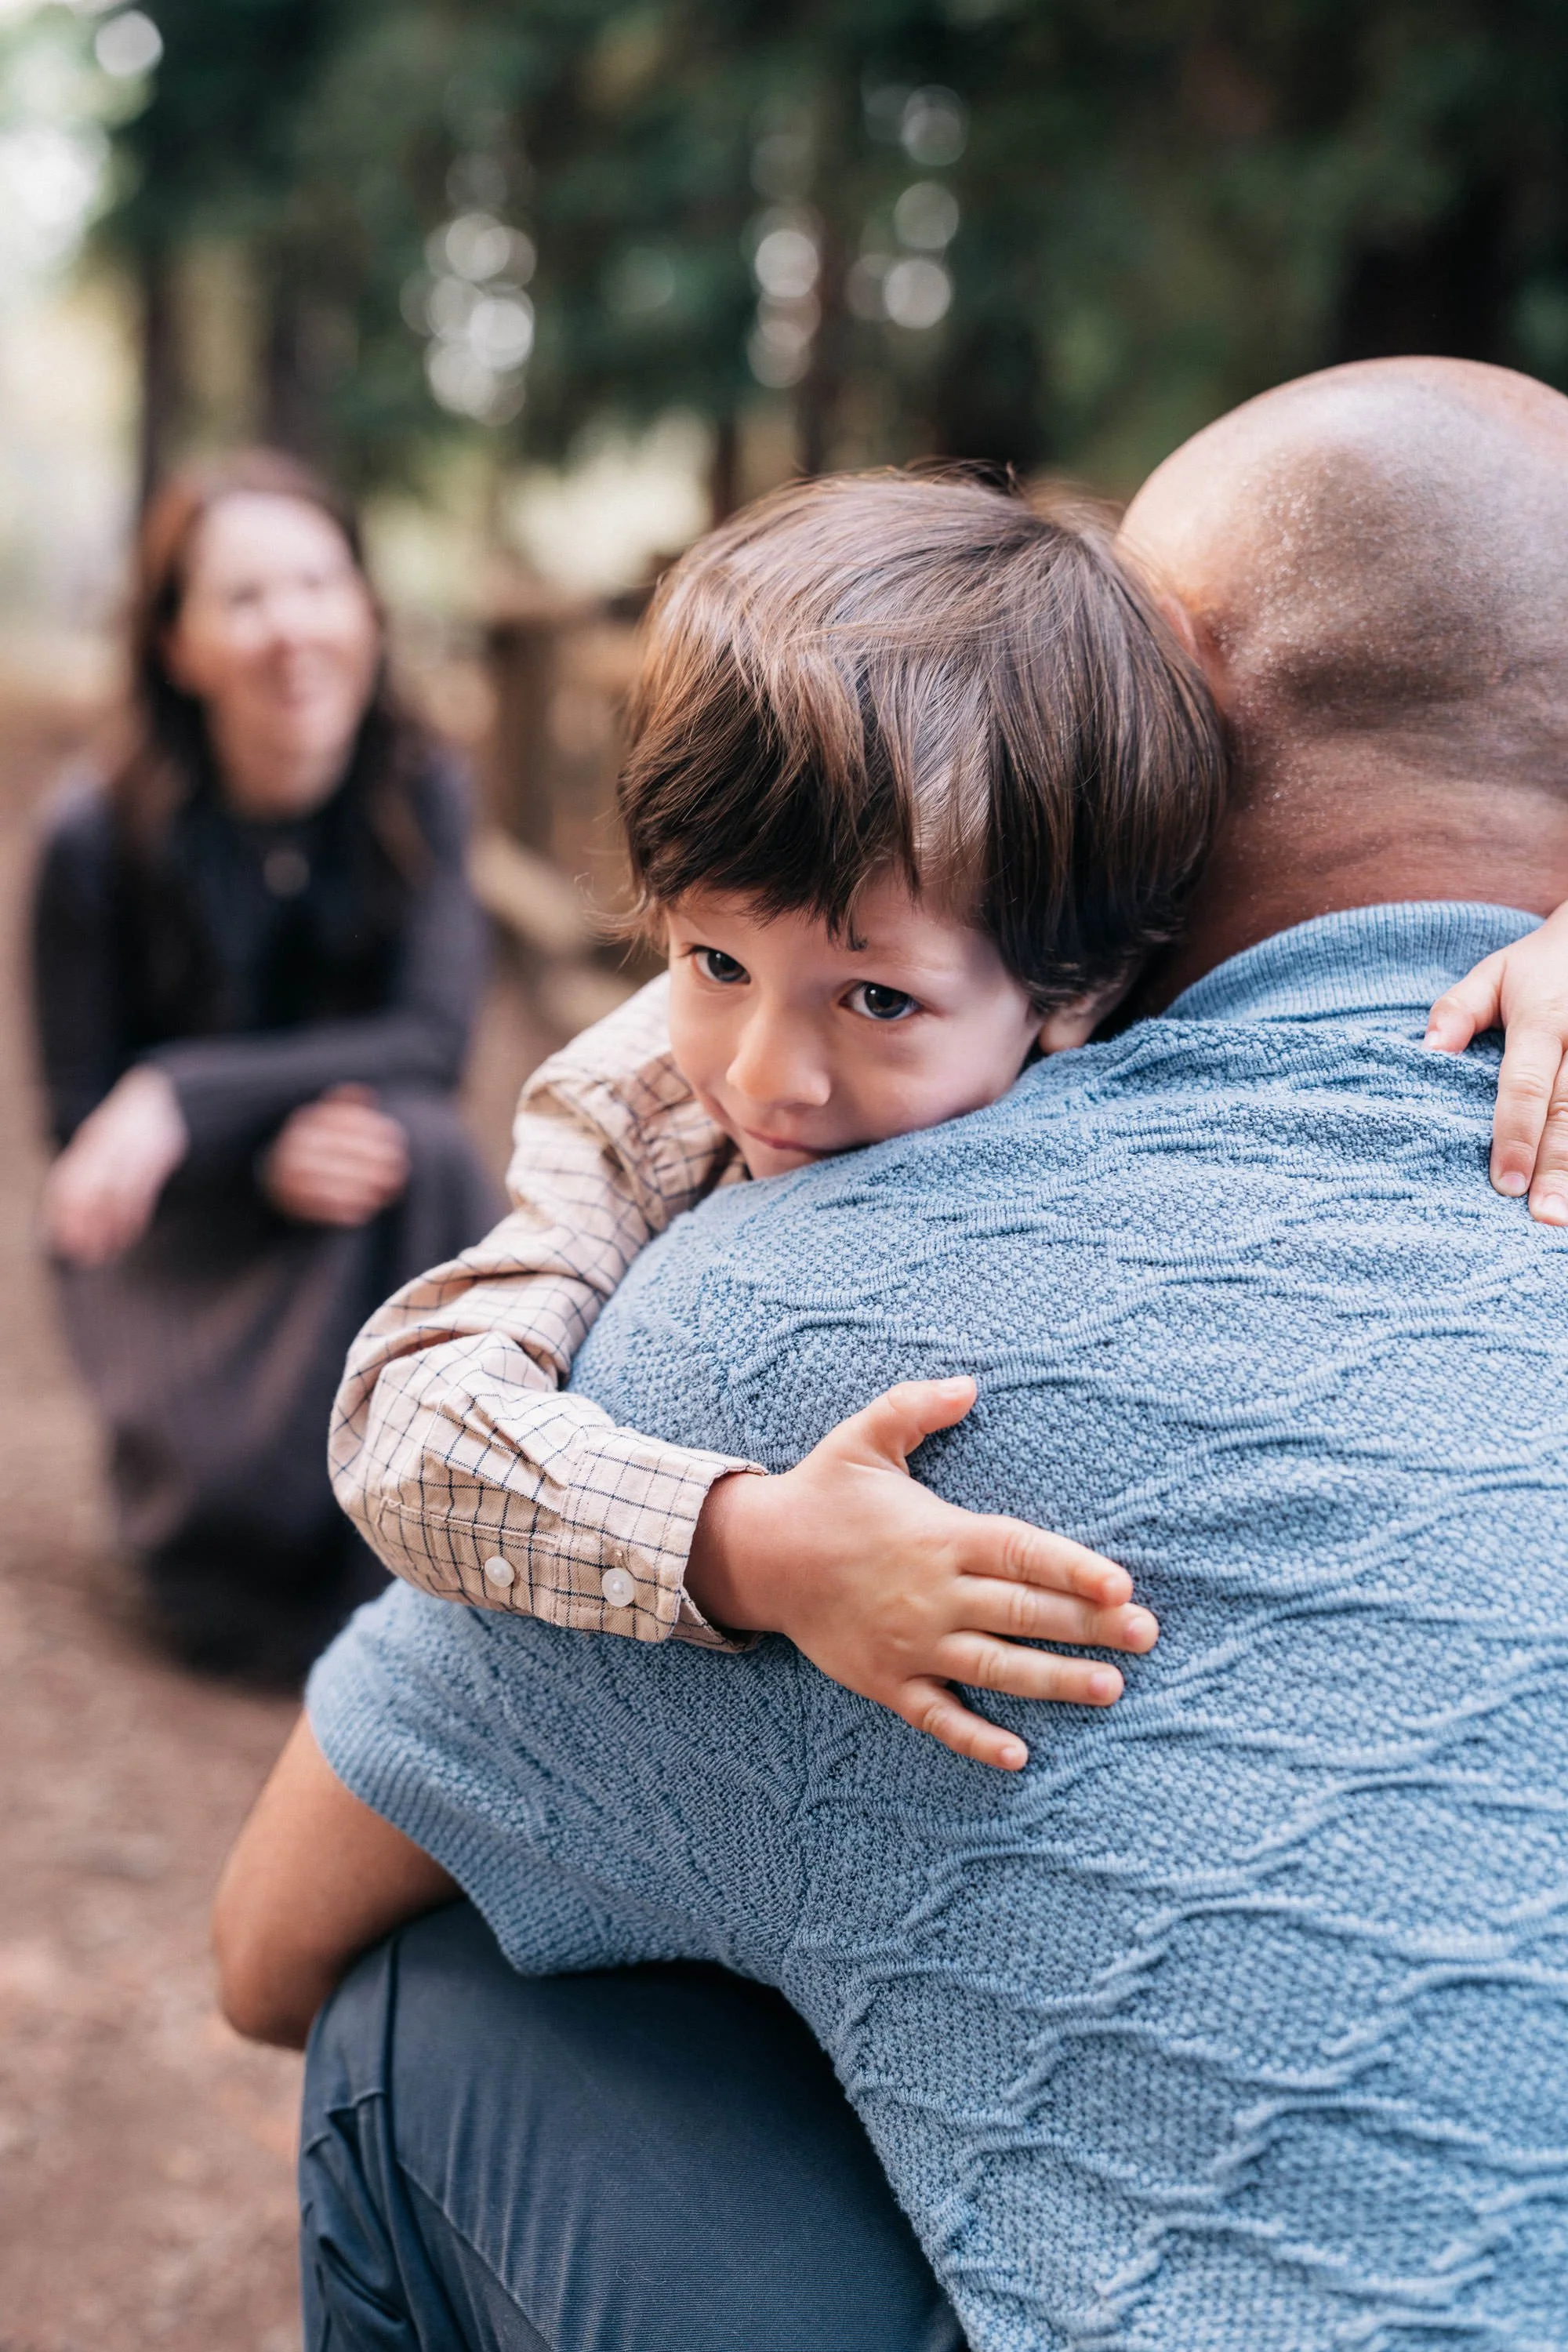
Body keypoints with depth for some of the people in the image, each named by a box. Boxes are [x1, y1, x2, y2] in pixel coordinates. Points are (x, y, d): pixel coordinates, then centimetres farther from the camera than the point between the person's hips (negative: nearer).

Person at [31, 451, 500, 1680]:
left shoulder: (419, 796, -8)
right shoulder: (100, 841, -14)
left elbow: (432, 1041, -20)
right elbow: (83, 1131, -8)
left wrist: (187, 1095, -31)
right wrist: (269, 1152, -27)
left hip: (356, 1215, 3)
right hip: (172, 1227, -2)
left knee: (419, 1142, -34)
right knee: (259, 1485, -31)